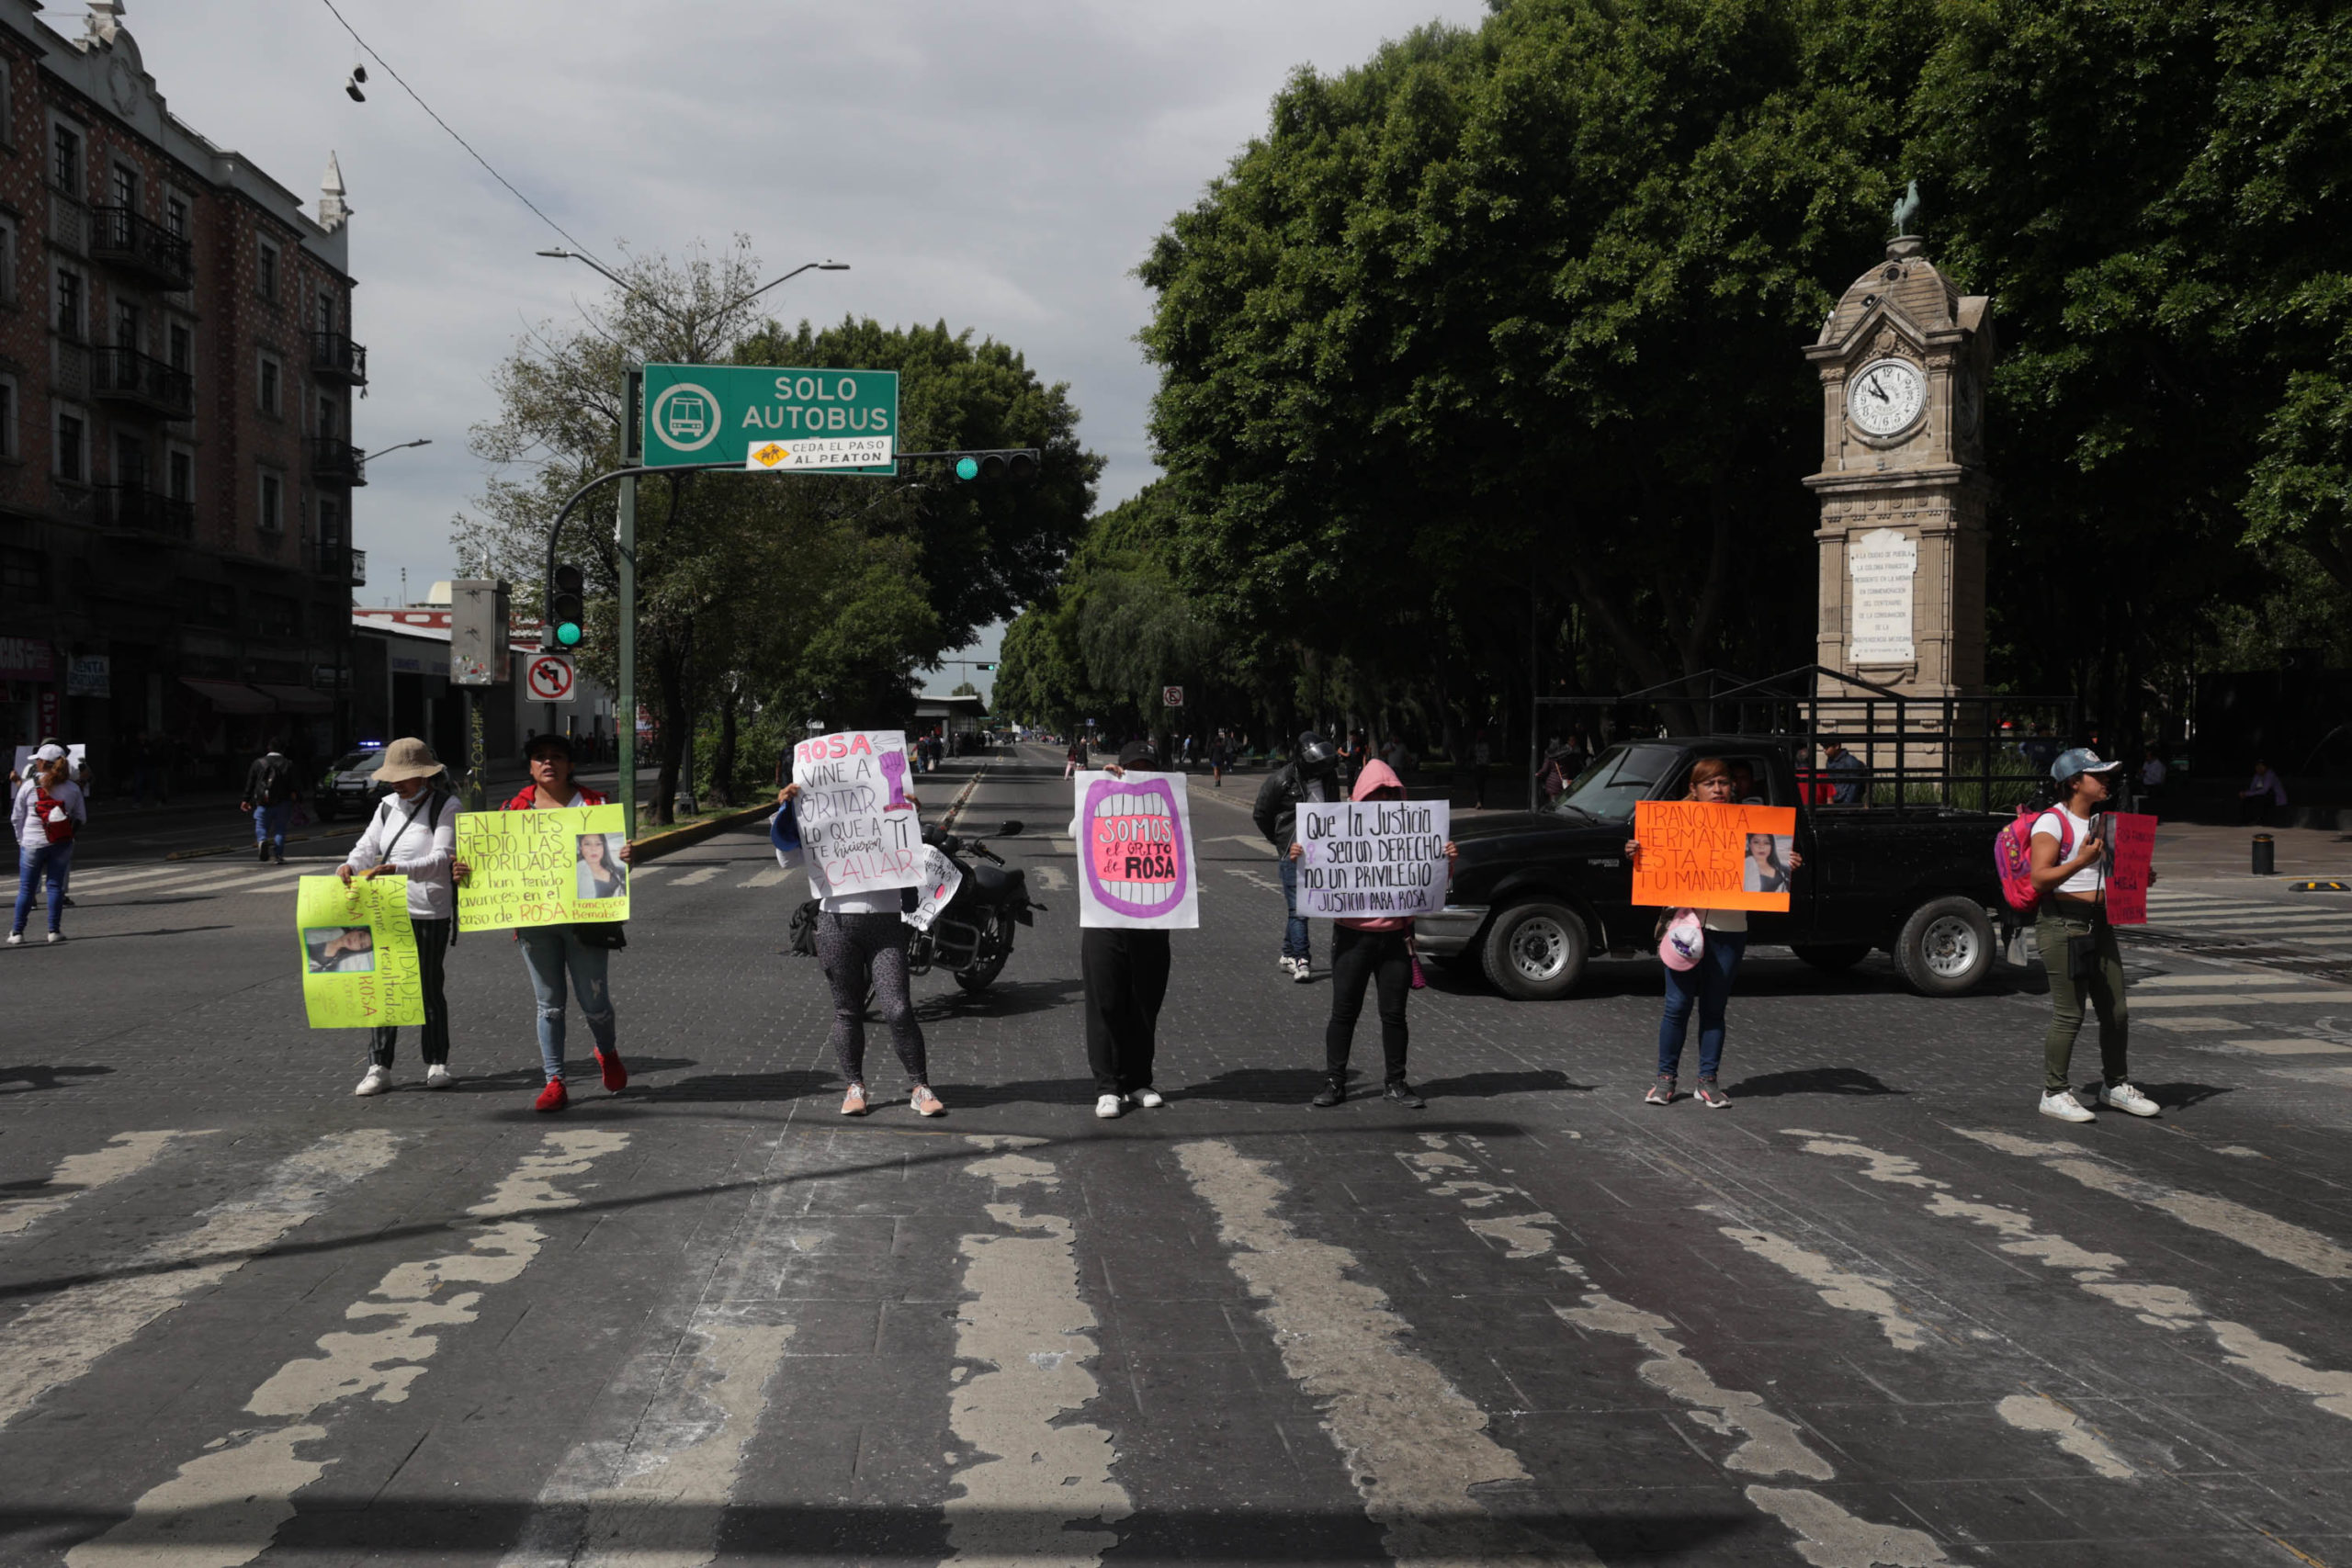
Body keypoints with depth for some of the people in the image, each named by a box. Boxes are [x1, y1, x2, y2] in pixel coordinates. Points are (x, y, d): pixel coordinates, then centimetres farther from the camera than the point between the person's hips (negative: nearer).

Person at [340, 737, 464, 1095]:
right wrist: (350, 866, -11)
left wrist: (394, 869, -30)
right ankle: (379, 1068, 5)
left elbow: (440, 860, -17)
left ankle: (437, 1064, 16)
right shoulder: (388, 806, 12)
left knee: (430, 988, 4)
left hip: (431, 914, -5)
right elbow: (367, 847, 12)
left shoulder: (446, 807, -7)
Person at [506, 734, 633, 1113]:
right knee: (549, 1005, 6)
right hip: (535, 922, 2)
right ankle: (554, 1082, 13)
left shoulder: (594, 805, 3)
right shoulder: (515, 808, 8)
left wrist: (625, 856, -22)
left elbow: (612, 852, 2)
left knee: (594, 1002, 2)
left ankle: (607, 1053, 32)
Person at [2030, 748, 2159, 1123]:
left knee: (2115, 1011, 10)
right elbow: (2039, 879, -20)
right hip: (2062, 923, -8)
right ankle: (2054, 1093, 5)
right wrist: (2081, 860, -32)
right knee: (2069, 1015, -6)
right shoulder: (2052, 822, -11)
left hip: (2100, 922, 8)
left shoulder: (2100, 821, 16)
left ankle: (2115, 1085, 26)